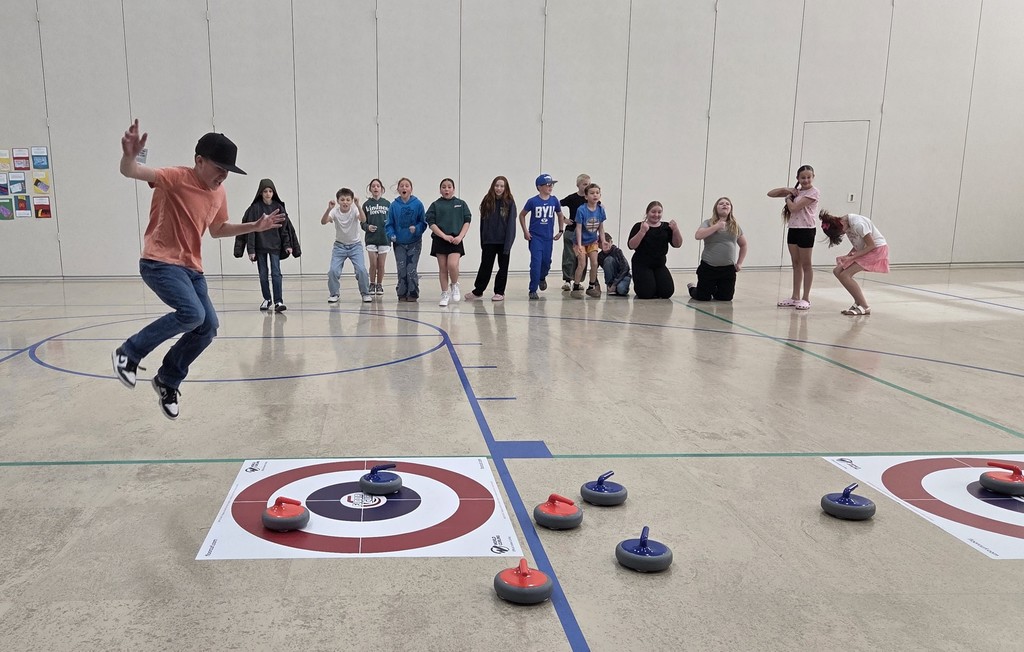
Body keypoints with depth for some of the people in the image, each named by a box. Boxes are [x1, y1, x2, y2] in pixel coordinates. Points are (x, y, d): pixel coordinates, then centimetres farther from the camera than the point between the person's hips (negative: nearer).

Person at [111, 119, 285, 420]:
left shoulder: (219, 193, 8)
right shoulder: (176, 178, -14)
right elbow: (131, 172, -28)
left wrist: (255, 227, 15)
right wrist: (129, 155, -51)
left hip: (192, 268, 8)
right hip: (160, 262, -8)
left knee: (208, 327, 3)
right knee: (192, 314, -27)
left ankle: (168, 381, 22)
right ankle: (128, 353, -7)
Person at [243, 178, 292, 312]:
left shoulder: (278, 207, -1)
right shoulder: (255, 208, -6)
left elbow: (284, 226, 3)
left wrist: (287, 245, -3)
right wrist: (251, 250, -11)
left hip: (275, 246, 0)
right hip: (260, 247, 0)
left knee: (276, 273, -8)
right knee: (263, 275, 9)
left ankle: (278, 301, -9)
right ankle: (267, 299, 21)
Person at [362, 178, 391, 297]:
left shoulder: (387, 204, 5)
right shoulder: (366, 204, 4)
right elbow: (362, 223, 5)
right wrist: (367, 227, -14)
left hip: (384, 238, 0)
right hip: (371, 238, 0)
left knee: (381, 265, 4)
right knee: (373, 264, -2)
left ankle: (380, 286, 17)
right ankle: (372, 285, 14)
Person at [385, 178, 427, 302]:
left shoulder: (417, 204, -7)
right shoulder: (394, 205, -4)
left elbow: (423, 223, -3)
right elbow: (389, 224, 1)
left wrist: (416, 229, -21)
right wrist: (391, 235, -15)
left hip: (414, 243, -1)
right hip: (399, 243, 2)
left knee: (411, 270, -3)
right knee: (401, 271, 4)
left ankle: (413, 294, 10)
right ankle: (402, 295, 15)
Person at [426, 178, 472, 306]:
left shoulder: (461, 204, 8)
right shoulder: (435, 205, 4)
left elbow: (467, 221, 5)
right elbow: (431, 223, -2)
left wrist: (460, 237, -9)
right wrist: (444, 236, -12)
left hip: (455, 241, -1)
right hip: (439, 240, 1)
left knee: (452, 265, -18)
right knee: (442, 268, 3)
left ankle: (454, 285, 10)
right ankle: (444, 294, 13)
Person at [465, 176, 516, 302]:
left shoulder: (509, 203, -5)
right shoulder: (487, 202, 3)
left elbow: (511, 224, -9)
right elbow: (483, 222, 4)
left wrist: (508, 244, -15)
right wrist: (482, 241, 2)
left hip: (503, 241, -2)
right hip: (489, 241, 2)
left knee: (503, 266, 9)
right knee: (485, 266, 9)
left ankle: (499, 292, 18)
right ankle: (478, 290, 19)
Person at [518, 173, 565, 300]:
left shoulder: (554, 201, 0)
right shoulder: (532, 201, -8)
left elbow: (560, 215, 17)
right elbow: (522, 215, 3)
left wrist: (561, 230, 13)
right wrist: (525, 231, -2)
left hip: (548, 237, 4)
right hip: (535, 237, -3)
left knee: (546, 262, 12)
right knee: (536, 262, -9)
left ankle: (542, 278, 45)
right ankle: (533, 290, -2)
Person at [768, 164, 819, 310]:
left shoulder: (813, 192, -9)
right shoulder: (795, 191, 11)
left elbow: (794, 208, -19)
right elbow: (770, 194, 10)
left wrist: (788, 198, 1)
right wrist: (786, 190, -3)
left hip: (806, 230, -7)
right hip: (793, 229, 7)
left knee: (806, 264, 1)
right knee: (796, 264, 11)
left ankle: (805, 298, 7)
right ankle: (795, 297, 17)